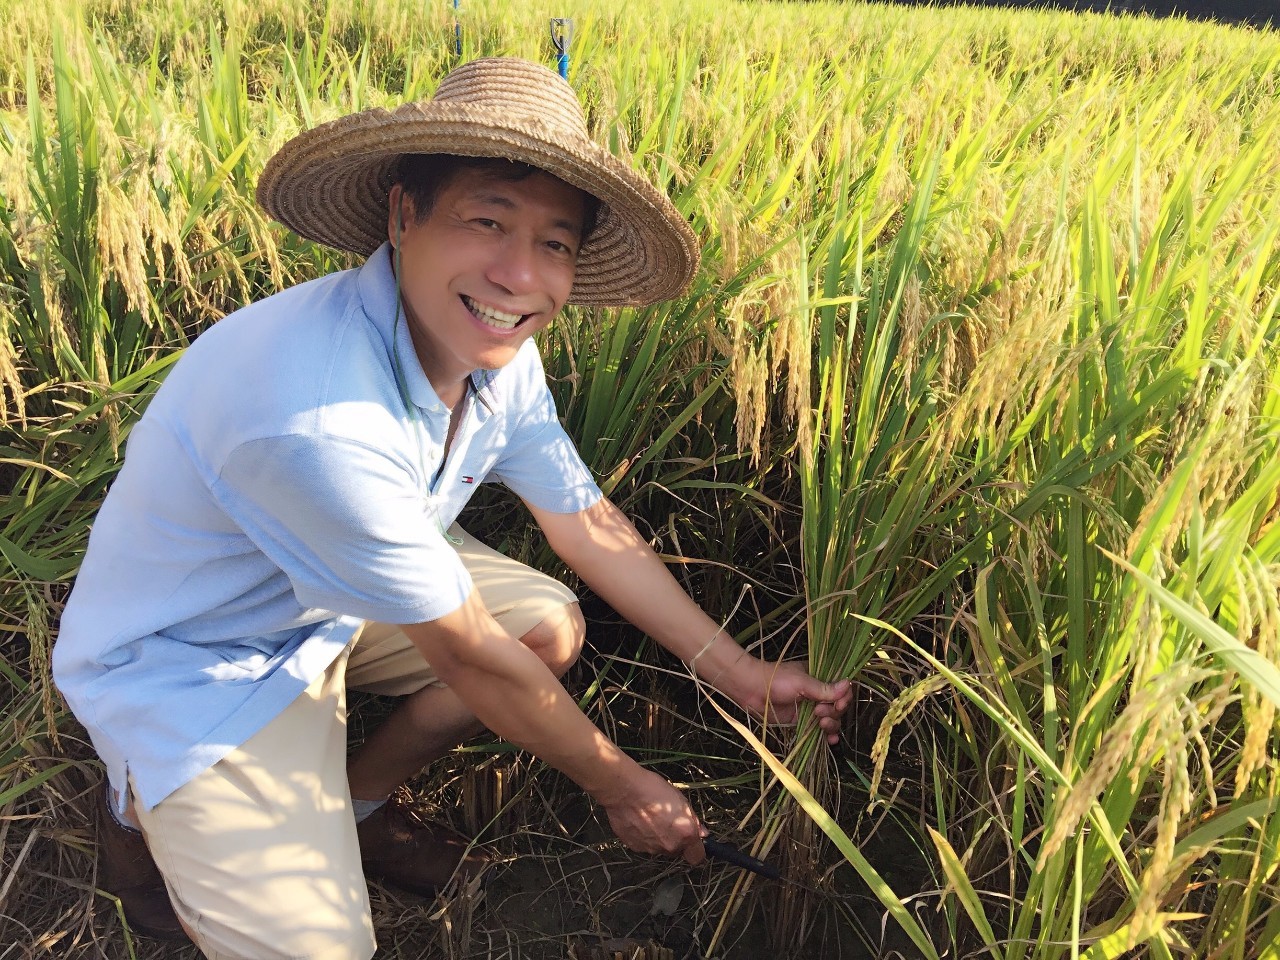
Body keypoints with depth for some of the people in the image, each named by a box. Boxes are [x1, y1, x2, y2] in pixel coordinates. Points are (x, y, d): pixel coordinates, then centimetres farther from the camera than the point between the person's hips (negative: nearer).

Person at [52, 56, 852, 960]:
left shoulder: (490, 348, -15)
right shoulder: (319, 422, -39)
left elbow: (591, 524, -3)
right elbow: (466, 655, -28)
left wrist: (741, 674, -3)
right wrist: (619, 784, -13)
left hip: (340, 604, 7)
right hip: (191, 662, -7)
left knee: (552, 627, -1)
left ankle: (353, 806, 18)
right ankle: (149, 811, 17)